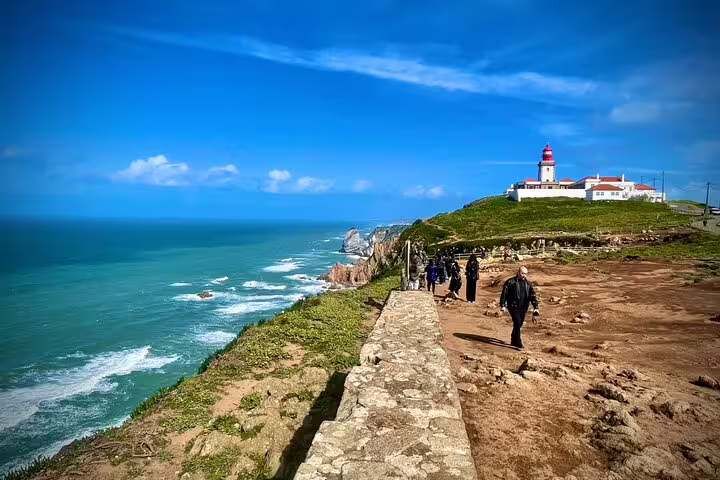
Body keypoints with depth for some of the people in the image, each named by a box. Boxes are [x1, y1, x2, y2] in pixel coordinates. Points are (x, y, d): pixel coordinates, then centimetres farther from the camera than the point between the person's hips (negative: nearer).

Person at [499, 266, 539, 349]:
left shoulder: (528, 283, 9)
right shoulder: (510, 282, -5)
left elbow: (533, 296, 3)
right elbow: (504, 294, -3)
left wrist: (535, 307, -7)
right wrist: (502, 305, -6)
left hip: (523, 308, 5)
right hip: (513, 307, -5)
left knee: (519, 325, 11)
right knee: (517, 323, -14)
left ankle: (513, 341, 28)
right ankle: (518, 343, -6)